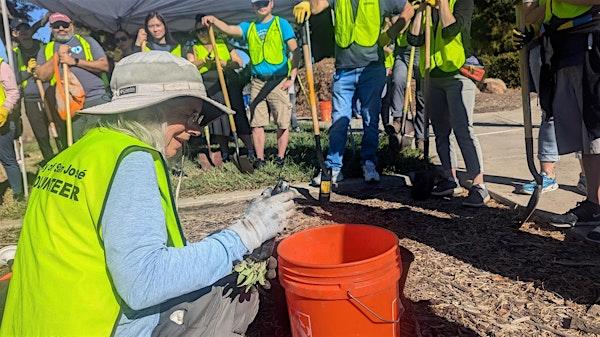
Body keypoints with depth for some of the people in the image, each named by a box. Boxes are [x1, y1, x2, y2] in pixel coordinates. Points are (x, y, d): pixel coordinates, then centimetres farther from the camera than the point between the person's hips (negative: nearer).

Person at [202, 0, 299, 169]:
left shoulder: (281, 24, 4)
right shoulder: (249, 27, 15)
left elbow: (294, 51, -2)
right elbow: (229, 29, 0)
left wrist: (292, 77, -10)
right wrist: (213, 20, -20)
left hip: (278, 80, -3)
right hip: (257, 82, 4)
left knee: (283, 123, -2)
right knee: (256, 123, 3)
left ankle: (280, 158, 8)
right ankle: (259, 159, 10)